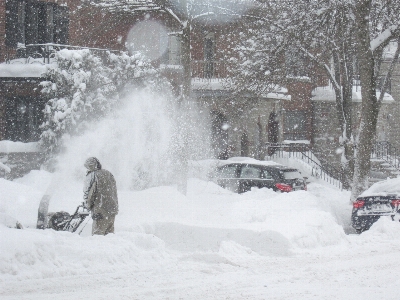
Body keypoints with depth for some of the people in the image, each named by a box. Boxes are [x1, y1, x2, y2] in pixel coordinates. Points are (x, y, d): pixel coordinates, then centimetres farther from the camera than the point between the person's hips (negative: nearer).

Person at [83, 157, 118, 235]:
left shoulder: (91, 176, -9)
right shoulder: (109, 174, 13)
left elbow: (87, 194, -9)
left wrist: (89, 206, 7)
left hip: (101, 212, -7)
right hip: (113, 210, 7)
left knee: (97, 235, -5)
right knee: (109, 233, 15)